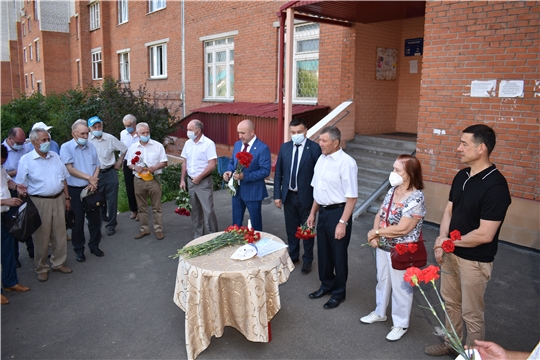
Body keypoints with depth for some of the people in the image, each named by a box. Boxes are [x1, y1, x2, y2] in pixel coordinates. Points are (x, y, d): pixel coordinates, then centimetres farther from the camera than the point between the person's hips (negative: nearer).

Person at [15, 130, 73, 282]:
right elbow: (21, 186, -7)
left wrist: (67, 198, 10)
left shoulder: (55, 156, 7)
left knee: (60, 234, 11)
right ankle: (41, 268, 21)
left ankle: (58, 262, 28)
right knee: (41, 237, 5)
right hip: (39, 202, -4)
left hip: (58, 199, 5)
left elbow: (64, 178, 14)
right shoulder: (26, 160, -7)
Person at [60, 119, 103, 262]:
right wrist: (89, 178, -11)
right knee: (77, 221, 7)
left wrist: (93, 182, -10)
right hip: (75, 190, -4)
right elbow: (69, 169, -14)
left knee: (95, 218, 10)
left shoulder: (91, 147, 6)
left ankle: (94, 245, 27)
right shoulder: (66, 147, -7)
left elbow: (97, 166, 5)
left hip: (91, 189, 4)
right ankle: (79, 249, 21)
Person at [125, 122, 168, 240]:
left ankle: (158, 229, 14)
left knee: (156, 207, 3)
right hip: (139, 181, 3)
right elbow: (129, 164, 9)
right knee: (141, 207, 12)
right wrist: (135, 167, -14)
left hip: (153, 180, -3)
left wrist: (154, 167, -19)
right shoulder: (133, 148, 5)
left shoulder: (158, 146, -3)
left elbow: (164, 162, -1)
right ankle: (144, 229, 24)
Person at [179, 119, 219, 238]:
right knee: (195, 209, 14)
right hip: (191, 181, 6)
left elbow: (212, 165, -17)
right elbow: (185, 163, 14)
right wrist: (182, 180, 10)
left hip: (204, 182, -6)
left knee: (208, 210, -4)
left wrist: (199, 177, -13)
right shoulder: (188, 143, 7)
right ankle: (198, 233, 27)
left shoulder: (208, 143, -13)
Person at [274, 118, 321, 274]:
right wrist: (277, 195, 2)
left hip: (306, 196, -3)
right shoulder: (284, 147, 2)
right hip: (288, 196, 4)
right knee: (291, 229, 16)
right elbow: (278, 173, 5)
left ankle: (307, 260, 28)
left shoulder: (314, 148, -10)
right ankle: (293, 256, 35)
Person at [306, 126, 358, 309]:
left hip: (338, 212, -7)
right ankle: (326, 285, 42)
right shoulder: (321, 159, 5)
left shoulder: (346, 163, -20)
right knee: (323, 252, 20)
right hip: (322, 211, 7)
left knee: (338, 254, 10)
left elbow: (351, 197, -20)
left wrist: (342, 222, -21)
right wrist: (312, 213, 15)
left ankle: (339, 293, 30)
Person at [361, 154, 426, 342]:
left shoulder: (416, 198, -24)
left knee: (400, 287, 10)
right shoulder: (392, 190, 0)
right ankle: (380, 312, 44)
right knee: (382, 281, 23)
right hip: (383, 247, 7)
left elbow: (402, 229, -28)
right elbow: (379, 215, 6)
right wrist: (374, 236, -11)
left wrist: (376, 232, -17)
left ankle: (401, 324, 30)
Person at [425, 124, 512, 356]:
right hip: (451, 253, 8)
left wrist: (449, 241, -12)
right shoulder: (461, 176, 1)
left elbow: (485, 235, -25)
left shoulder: (495, 186, -24)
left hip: (475, 261, -8)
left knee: (471, 313, 9)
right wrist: (441, 241, -7)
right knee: (450, 302, 23)